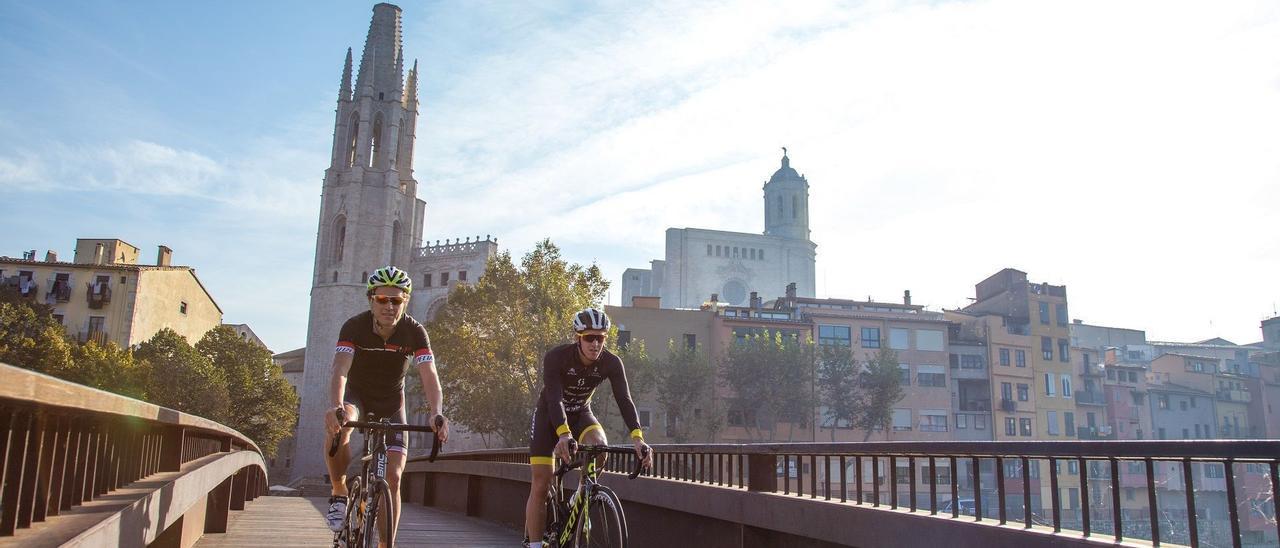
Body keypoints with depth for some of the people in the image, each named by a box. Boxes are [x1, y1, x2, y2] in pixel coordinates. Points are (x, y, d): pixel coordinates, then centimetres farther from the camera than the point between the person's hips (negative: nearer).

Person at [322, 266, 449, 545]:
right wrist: (336, 406, -56)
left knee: (393, 477, -8)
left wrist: (438, 415, -49)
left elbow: (429, 377, -31)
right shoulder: (354, 326, -23)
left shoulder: (414, 332, -22)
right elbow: (340, 370, -36)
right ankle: (339, 495, -15)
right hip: (356, 395, -1)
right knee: (339, 424, -36)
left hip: (391, 405, 1)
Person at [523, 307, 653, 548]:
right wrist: (564, 435, -55)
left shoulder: (611, 363, -20)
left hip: (581, 414, 2)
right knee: (541, 485, -8)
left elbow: (624, 400, -28)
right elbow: (554, 399, -39)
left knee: (599, 445, -30)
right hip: (549, 416, -2)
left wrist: (638, 438, -43)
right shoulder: (556, 357, -29)